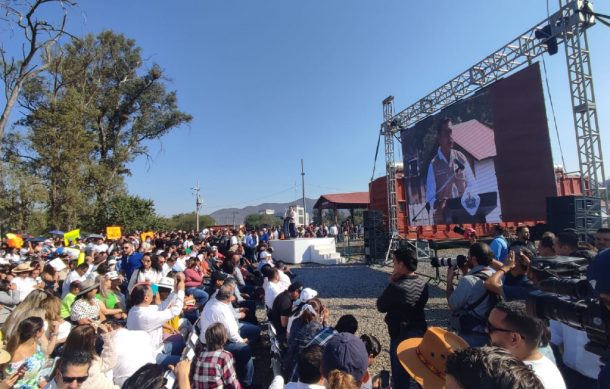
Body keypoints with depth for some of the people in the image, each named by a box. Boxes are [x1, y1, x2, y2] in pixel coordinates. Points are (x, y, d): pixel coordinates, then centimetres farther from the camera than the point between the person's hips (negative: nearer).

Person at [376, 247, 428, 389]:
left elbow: (381, 306, -14)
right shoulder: (423, 283, -4)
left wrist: (391, 283, -12)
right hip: (420, 331, 7)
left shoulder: (397, 286, -26)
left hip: (401, 334, -7)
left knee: (400, 375, 9)